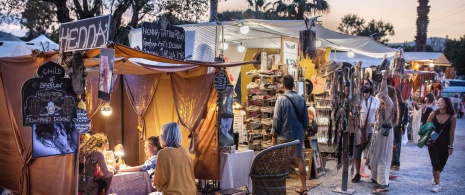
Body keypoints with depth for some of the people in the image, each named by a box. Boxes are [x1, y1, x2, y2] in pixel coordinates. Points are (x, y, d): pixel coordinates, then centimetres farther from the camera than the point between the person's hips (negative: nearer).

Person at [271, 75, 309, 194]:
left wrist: (273, 135, -3)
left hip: (284, 135, -3)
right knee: (299, 159, 11)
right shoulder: (301, 99, 0)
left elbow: (277, 119, -11)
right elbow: (306, 118, 5)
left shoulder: (281, 99, -11)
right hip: (298, 135, 4)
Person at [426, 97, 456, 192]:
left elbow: (452, 133, -5)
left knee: (441, 164, 12)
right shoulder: (433, 114, -6)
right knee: (435, 163, -7)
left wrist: (451, 146, -3)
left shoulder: (452, 117, -8)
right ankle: (437, 184, -1)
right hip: (433, 142, 0)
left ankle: (435, 178, 39)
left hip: (445, 144, 0)